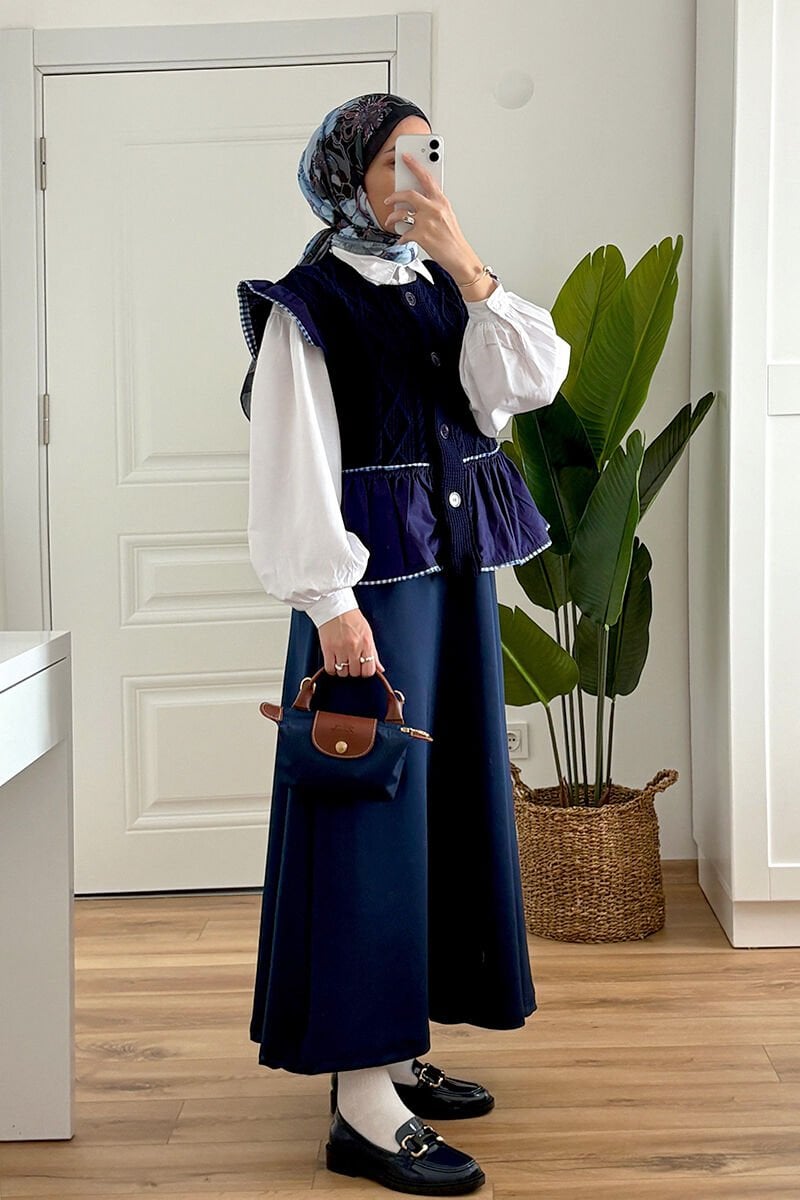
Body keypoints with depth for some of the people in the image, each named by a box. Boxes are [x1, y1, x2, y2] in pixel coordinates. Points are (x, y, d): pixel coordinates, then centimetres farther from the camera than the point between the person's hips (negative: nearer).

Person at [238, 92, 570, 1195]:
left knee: (447, 803, 12)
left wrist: (466, 264, -10)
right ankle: (362, 1103, -4)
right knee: (368, 815, -8)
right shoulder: (307, 308, -6)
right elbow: (294, 468, -13)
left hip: (458, 576, 8)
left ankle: (395, 1050, 25)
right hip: (374, 584, -8)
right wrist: (329, 602, -20)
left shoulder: (440, 294, 13)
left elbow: (530, 381, -2)